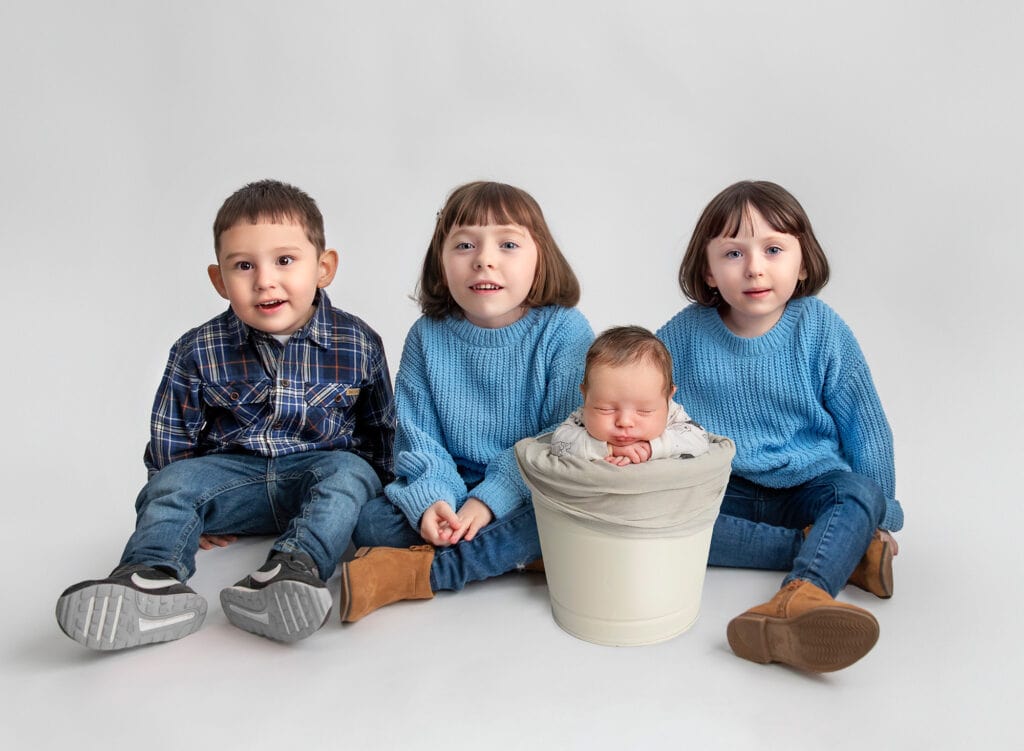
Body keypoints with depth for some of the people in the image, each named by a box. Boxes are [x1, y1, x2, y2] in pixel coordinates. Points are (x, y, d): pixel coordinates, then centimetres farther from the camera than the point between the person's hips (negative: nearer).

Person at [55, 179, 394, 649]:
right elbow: (172, 436, 5)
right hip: (233, 470, 2)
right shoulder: (199, 352, -4)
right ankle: (151, 578, -48)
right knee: (171, 484, -23)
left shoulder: (358, 345, -5)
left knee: (348, 472, -32)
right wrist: (198, 510, 1)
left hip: (319, 469, -1)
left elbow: (380, 428, 8)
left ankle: (294, 568, -53)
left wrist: (373, 493, 5)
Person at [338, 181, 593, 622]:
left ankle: (416, 572, -30)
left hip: (533, 496, -2)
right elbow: (418, 437, -2)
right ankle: (512, 553, -21)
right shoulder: (427, 337, -2)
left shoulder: (565, 331, -10)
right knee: (372, 522, -20)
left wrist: (490, 499, -24)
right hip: (451, 491, 2)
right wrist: (431, 500, -23)